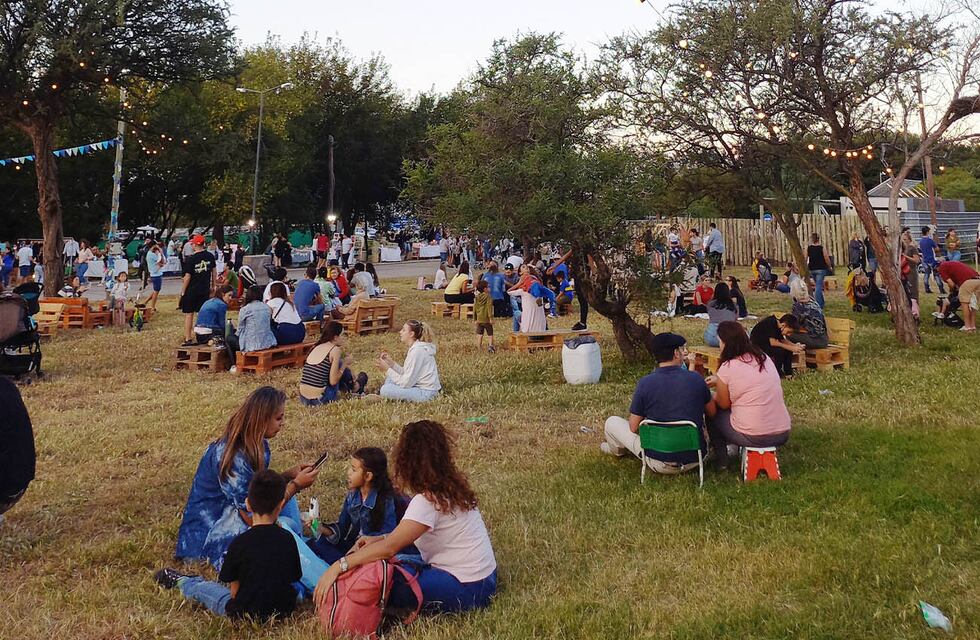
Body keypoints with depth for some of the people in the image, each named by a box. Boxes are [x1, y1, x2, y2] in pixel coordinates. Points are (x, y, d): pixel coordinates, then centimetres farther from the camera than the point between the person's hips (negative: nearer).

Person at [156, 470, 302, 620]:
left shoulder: (239, 544, -17)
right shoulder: (288, 539, -9)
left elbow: (235, 592, -9)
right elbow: (293, 578, -1)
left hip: (246, 613, -3)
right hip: (285, 610, 3)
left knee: (200, 588, 23)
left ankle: (180, 581, 50)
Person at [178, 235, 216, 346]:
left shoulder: (190, 259, -15)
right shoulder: (210, 256, -1)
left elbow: (187, 277, -12)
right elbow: (213, 272, 10)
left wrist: (182, 292, -3)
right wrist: (213, 286, 22)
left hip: (191, 290, -4)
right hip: (205, 290, 4)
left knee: (188, 314, 5)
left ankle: (188, 339, 5)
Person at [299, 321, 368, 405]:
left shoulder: (317, 347, 11)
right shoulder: (335, 350, -9)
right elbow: (333, 381, -13)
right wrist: (345, 364, 1)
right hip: (320, 400, -7)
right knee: (340, 364, 11)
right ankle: (354, 388, 34)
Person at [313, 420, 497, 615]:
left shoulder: (428, 501, -22)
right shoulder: (450, 486, 5)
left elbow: (389, 548, -27)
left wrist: (338, 567, -27)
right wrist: (379, 539, -1)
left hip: (468, 589, -9)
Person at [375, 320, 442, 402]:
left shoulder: (417, 351, -20)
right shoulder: (415, 347, 11)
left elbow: (406, 383, -20)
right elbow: (407, 374, 11)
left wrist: (387, 369, -12)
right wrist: (391, 362, 4)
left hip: (426, 393, -11)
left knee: (385, 390, -22)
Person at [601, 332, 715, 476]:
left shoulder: (645, 383, -15)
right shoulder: (696, 379, -9)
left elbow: (633, 427, -6)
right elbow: (711, 412, 8)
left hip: (661, 464, -3)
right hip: (695, 459, 3)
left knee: (612, 422, 16)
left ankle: (618, 450, 49)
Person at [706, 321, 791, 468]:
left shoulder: (727, 368, -11)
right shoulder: (764, 358, 7)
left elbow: (724, 404, 2)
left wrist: (717, 385, 21)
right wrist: (719, 381, 30)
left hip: (753, 438, -6)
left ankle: (721, 460, 23)